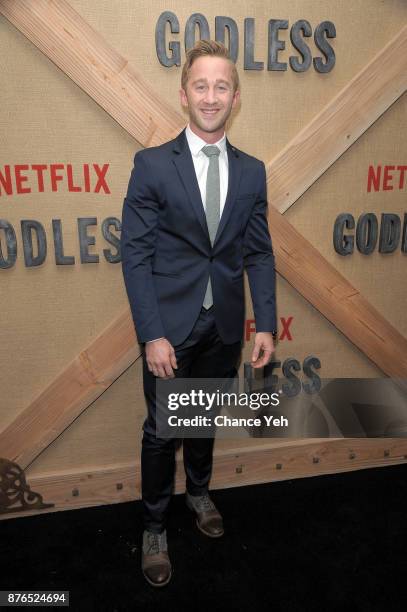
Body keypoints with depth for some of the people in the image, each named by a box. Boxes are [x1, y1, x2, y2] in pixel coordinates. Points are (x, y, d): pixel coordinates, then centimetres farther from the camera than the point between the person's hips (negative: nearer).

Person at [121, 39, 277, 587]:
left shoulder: (252, 171, 4)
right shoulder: (152, 164, -6)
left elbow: (260, 253, 5)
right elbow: (135, 255, -9)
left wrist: (266, 325, -3)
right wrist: (152, 334, -15)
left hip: (226, 326, 3)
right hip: (171, 326, -3)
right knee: (161, 430, 9)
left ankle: (199, 492, 48)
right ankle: (155, 527, 33)